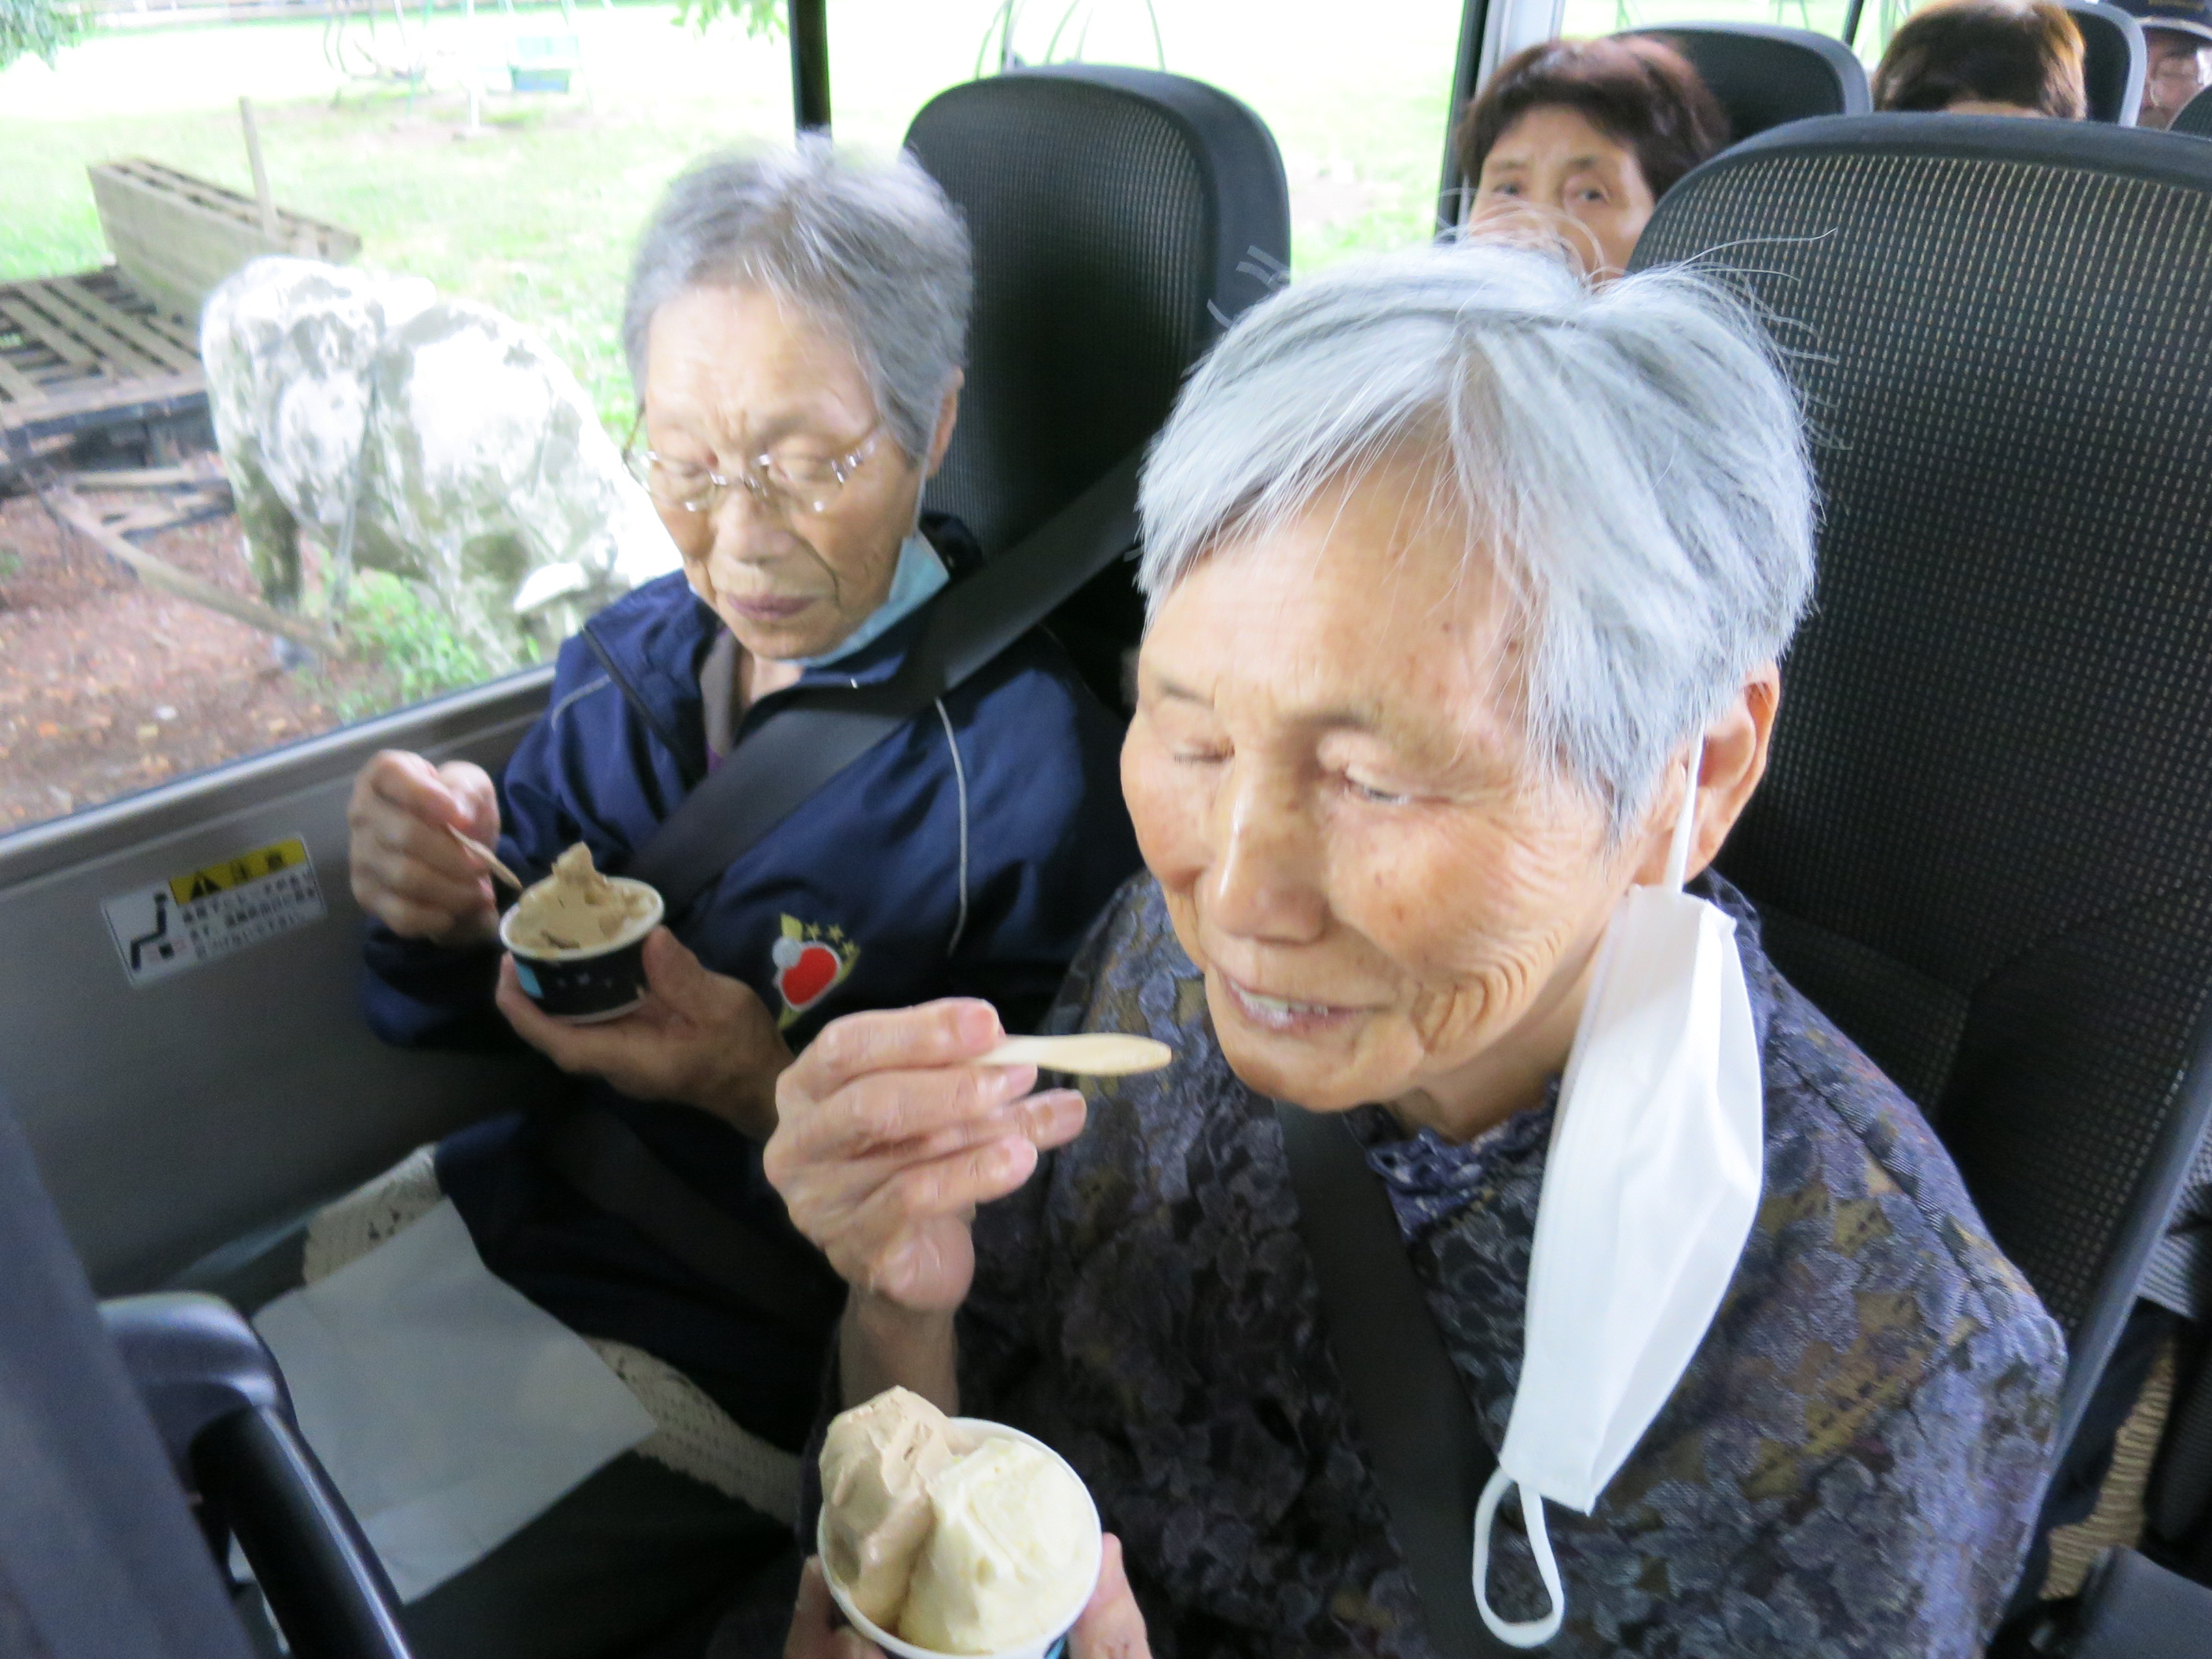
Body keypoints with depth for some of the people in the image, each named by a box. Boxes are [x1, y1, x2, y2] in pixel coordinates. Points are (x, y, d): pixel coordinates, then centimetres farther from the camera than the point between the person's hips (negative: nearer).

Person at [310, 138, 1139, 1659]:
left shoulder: (1034, 773, -22)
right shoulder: (634, 658, -2)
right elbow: (469, 1025, 6)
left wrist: (777, 1094, -29)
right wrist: (445, 919, -16)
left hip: (728, 1361, -6)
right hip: (495, 1215, 6)